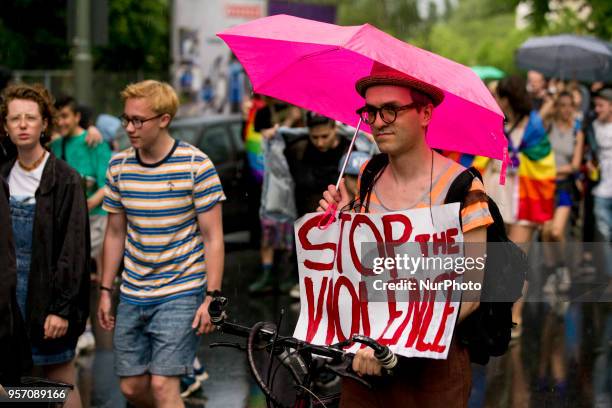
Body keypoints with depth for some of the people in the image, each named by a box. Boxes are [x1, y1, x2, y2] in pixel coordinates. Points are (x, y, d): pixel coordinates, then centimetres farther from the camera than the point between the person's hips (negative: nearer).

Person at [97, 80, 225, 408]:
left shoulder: (195, 165, -11)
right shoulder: (119, 166, 3)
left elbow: (212, 237, -8)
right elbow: (115, 234, 12)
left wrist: (211, 296, -13)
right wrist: (105, 290, 11)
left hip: (181, 294, -5)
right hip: (132, 295, 5)